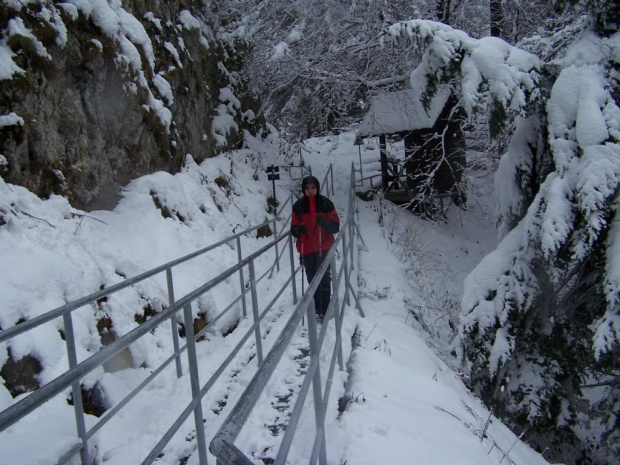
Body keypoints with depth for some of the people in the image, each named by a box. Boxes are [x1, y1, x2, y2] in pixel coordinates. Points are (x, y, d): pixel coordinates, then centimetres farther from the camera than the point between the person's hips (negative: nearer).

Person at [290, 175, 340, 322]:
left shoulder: (326, 203, -6)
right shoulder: (298, 206, -1)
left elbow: (336, 227, -5)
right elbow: (293, 230, 3)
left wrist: (325, 223, -25)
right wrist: (298, 230, -21)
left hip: (323, 247, -2)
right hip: (306, 249, 3)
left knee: (324, 279, -6)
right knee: (312, 280, 11)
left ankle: (325, 311, 1)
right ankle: (317, 309, 23)